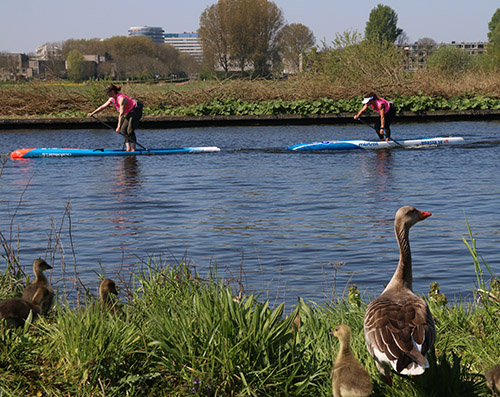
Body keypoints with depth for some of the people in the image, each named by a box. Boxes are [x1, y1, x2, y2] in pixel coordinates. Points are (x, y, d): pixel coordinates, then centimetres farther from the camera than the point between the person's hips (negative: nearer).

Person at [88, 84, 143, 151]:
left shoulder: (121, 99, -29)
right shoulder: (112, 99, -1)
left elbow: (121, 114, -36)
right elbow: (102, 107, 7)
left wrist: (118, 127, -41)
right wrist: (92, 113, 2)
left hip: (136, 110, -10)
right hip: (130, 113, 10)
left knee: (130, 130, -17)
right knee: (123, 130, 5)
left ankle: (133, 149, -15)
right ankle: (128, 148, 2)